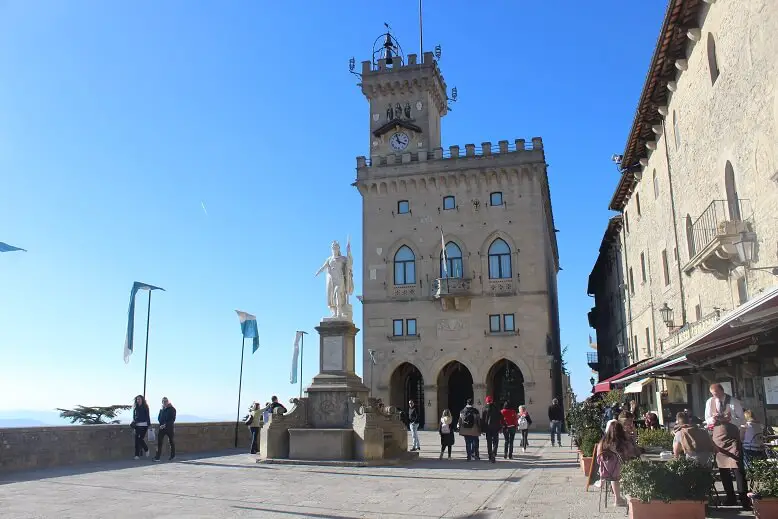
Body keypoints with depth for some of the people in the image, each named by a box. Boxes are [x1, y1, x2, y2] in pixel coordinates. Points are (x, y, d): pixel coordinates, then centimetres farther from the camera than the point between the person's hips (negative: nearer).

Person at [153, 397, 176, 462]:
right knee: (159, 441, -7)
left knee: (171, 441, 6)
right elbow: (159, 418, 11)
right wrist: (162, 424, -8)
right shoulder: (161, 409, 13)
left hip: (169, 427, -4)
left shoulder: (172, 409, -2)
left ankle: (173, 456, 21)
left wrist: (165, 425, -15)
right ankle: (157, 457, -8)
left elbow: (172, 419, -7)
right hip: (162, 427, 4)